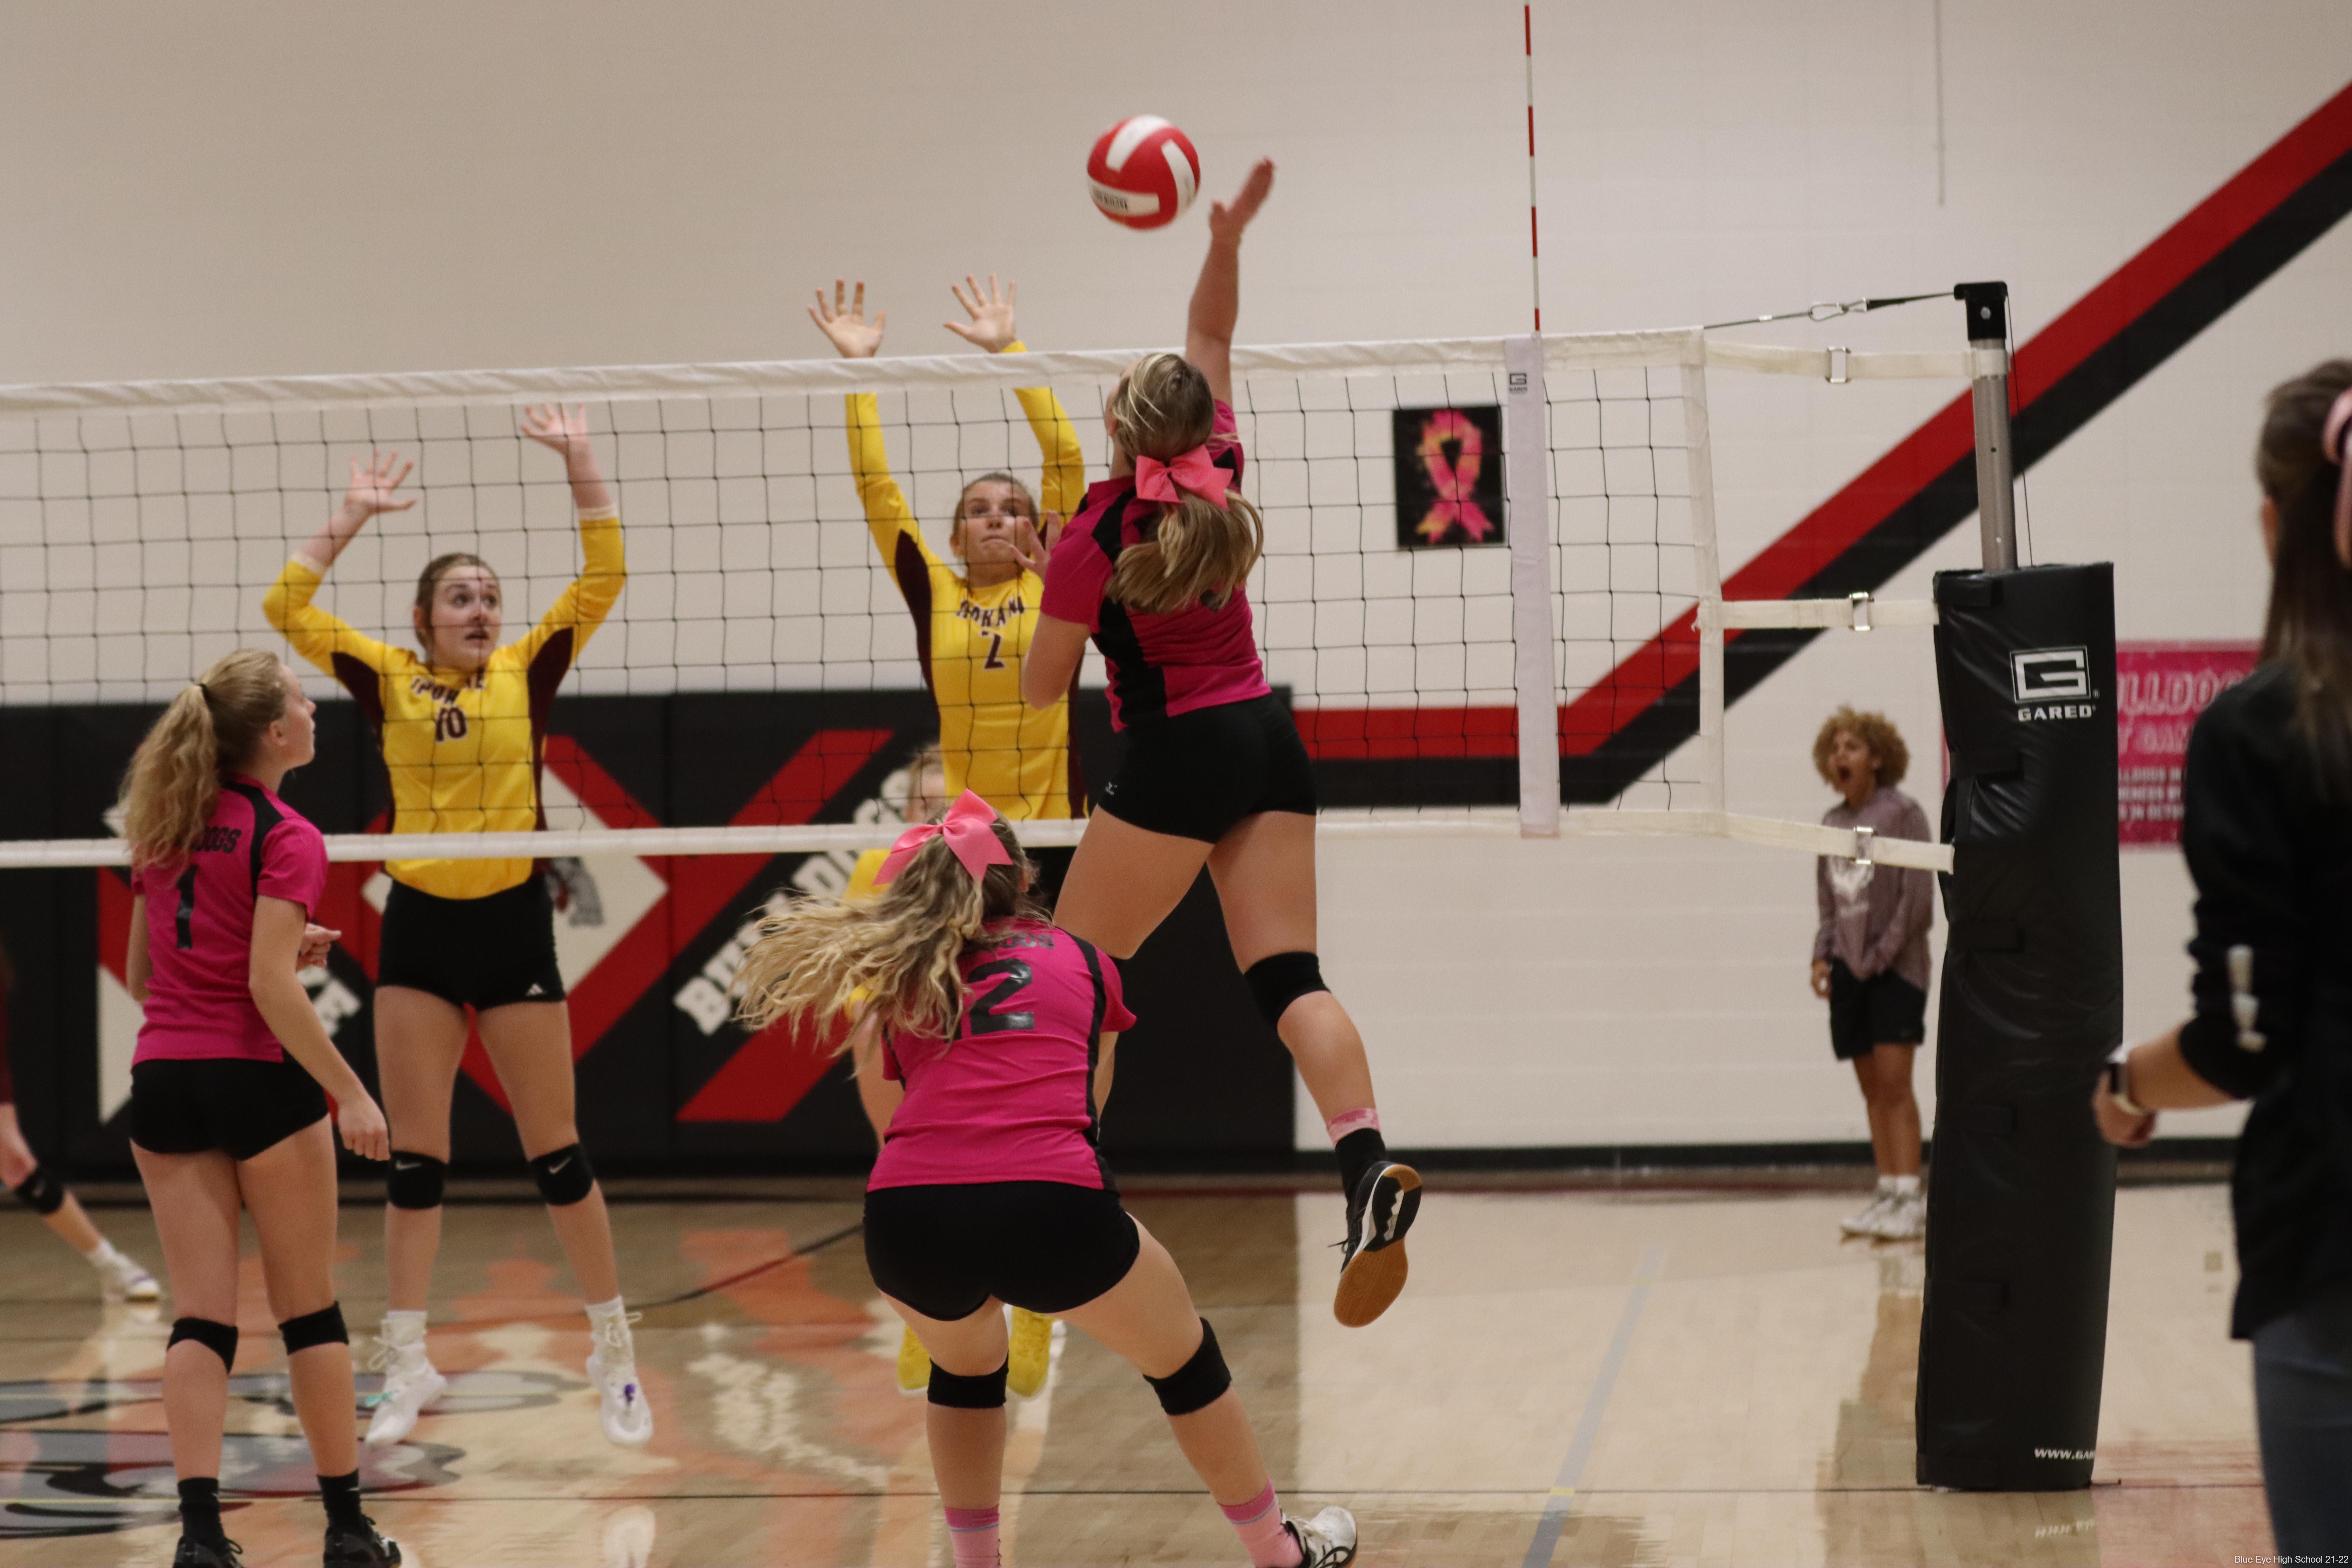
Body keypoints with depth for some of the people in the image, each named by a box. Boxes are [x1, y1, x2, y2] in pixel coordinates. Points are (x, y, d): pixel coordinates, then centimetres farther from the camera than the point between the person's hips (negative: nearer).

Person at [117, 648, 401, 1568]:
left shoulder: (165, 829, 11)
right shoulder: (287, 839, -9)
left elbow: (139, 975, 16)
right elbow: (270, 987, -17)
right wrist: (350, 1093, -14)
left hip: (162, 1077, 5)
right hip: (257, 1078, -5)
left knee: (201, 1315, 3)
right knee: (309, 1313, 7)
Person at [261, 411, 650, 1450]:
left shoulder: (527, 672, 2)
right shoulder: (390, 681, 3)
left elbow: (605, 577, -5)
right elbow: (286, 607, -3)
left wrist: (579, 461, -11)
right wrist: (354, 516, -4)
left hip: (513, 922, -1)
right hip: (419, 928, 1)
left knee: (555, 1150, 3)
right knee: (414, 1158, 5)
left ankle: (613, 1351, 14)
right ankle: (408, 1364, 12)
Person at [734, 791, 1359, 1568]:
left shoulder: (900, 988, 26)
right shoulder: (1084, 962, 25)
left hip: (904, 1216, 2)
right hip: (1053, 1206, -1)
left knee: (964, 1364, 36)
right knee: (1183, 1358, 26)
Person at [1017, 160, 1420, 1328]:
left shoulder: (1095, 542, -10)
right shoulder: (1220, 477, 4)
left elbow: (1042, 688, -1)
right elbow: (1212, 340, 19)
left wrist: (1047, 583, 11)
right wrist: (1226, 241, 8)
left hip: (1178, 758, -6)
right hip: (1268, 741, 6)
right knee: (1287, 973, -4)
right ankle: (1367, 1162, -23)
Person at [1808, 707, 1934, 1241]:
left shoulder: (1903, 813, -6)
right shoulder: (1831, 823, 11)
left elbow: (1919, 897, -10)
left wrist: (1880, 956, -13)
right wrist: (1822, 956, 3)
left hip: (1895, 967, -6)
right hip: (1849, 972, 6)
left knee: (1894, 1083, -11)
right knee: (1871, 1088, 7)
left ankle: (1910, 1198, -11)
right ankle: (1888, 1192, 11)